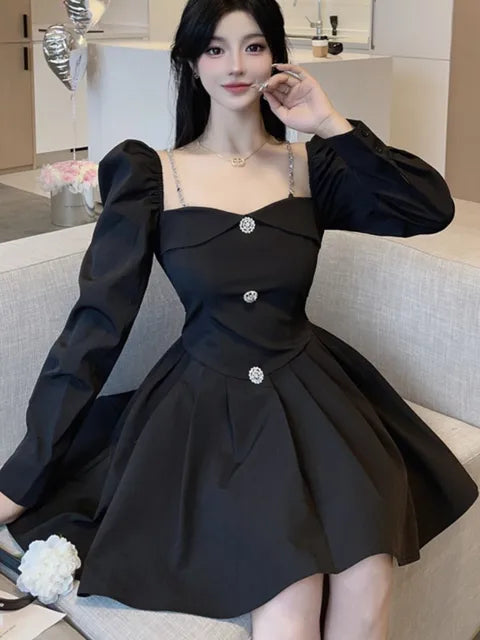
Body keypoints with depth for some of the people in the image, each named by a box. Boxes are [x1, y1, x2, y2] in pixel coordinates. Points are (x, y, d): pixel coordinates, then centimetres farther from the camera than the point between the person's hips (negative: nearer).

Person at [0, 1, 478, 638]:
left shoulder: (311, 165, 7)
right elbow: (98, 321, -3)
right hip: (207, 406, -2)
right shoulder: (151, 175, 0)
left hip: (312, 393, 3)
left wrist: (331, 125, -6)